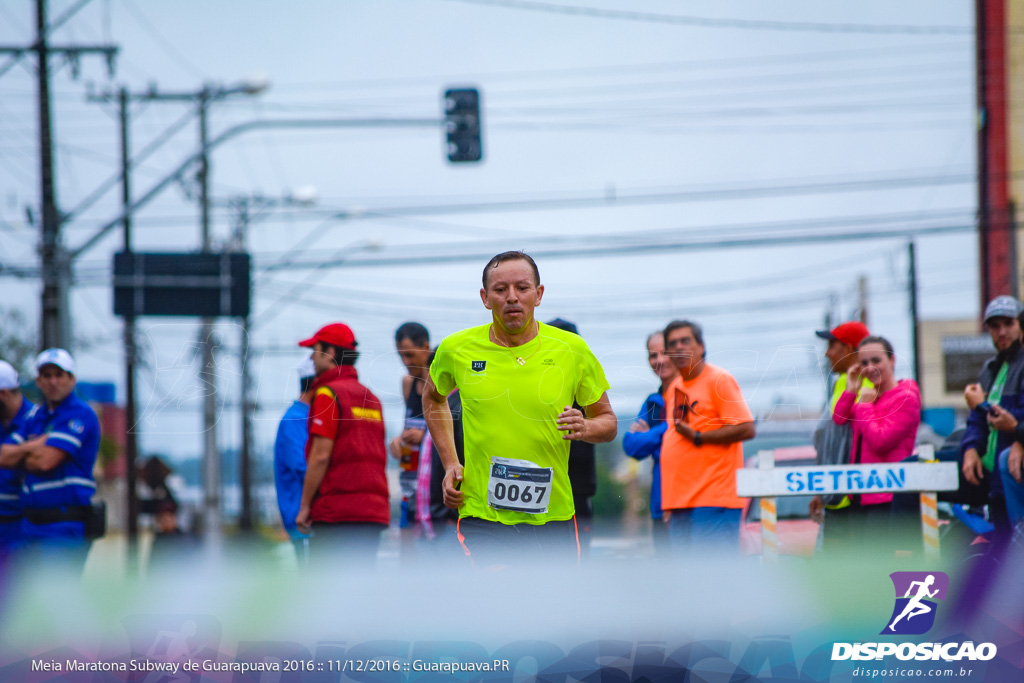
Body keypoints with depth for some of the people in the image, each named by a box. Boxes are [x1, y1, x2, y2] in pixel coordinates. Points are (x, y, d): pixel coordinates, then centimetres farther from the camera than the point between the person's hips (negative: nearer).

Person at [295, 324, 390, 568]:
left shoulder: (328, 394, -7)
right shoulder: (370, 397, 16)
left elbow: (321, 456, -13)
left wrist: (304, 506, -7)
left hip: (336, 511, -8)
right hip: (375, 510, 8)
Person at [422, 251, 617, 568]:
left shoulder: (572, 349, 0)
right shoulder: (456, 349, 1)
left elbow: (607, 422, 10)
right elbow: (433, 396, 22)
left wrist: (585, 428, -14)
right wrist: (450, 464, 11)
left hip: (553, 516, 1)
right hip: (482, 518, -1)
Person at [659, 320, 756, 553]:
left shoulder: (719, 380, -5)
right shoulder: (674, 387, 19)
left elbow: (746, 429, -12)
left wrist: (698, 437, -14)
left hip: (713, 499, -8)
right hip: (679, 499, 8)